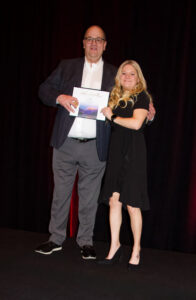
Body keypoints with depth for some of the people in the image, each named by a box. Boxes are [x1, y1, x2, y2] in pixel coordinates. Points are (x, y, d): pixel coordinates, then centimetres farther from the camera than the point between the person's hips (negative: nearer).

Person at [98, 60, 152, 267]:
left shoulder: (142, 97, -1)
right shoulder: (115, 97, 17)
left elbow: (136, 123, -15)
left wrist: (112, 116, -7)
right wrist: (104, 114, 6)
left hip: (133, 153, -6)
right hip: (116, 152, 6)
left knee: (132, 205, -3)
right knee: (113, 201, 3)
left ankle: (136, 250, 10)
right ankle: (115, 246, 14)